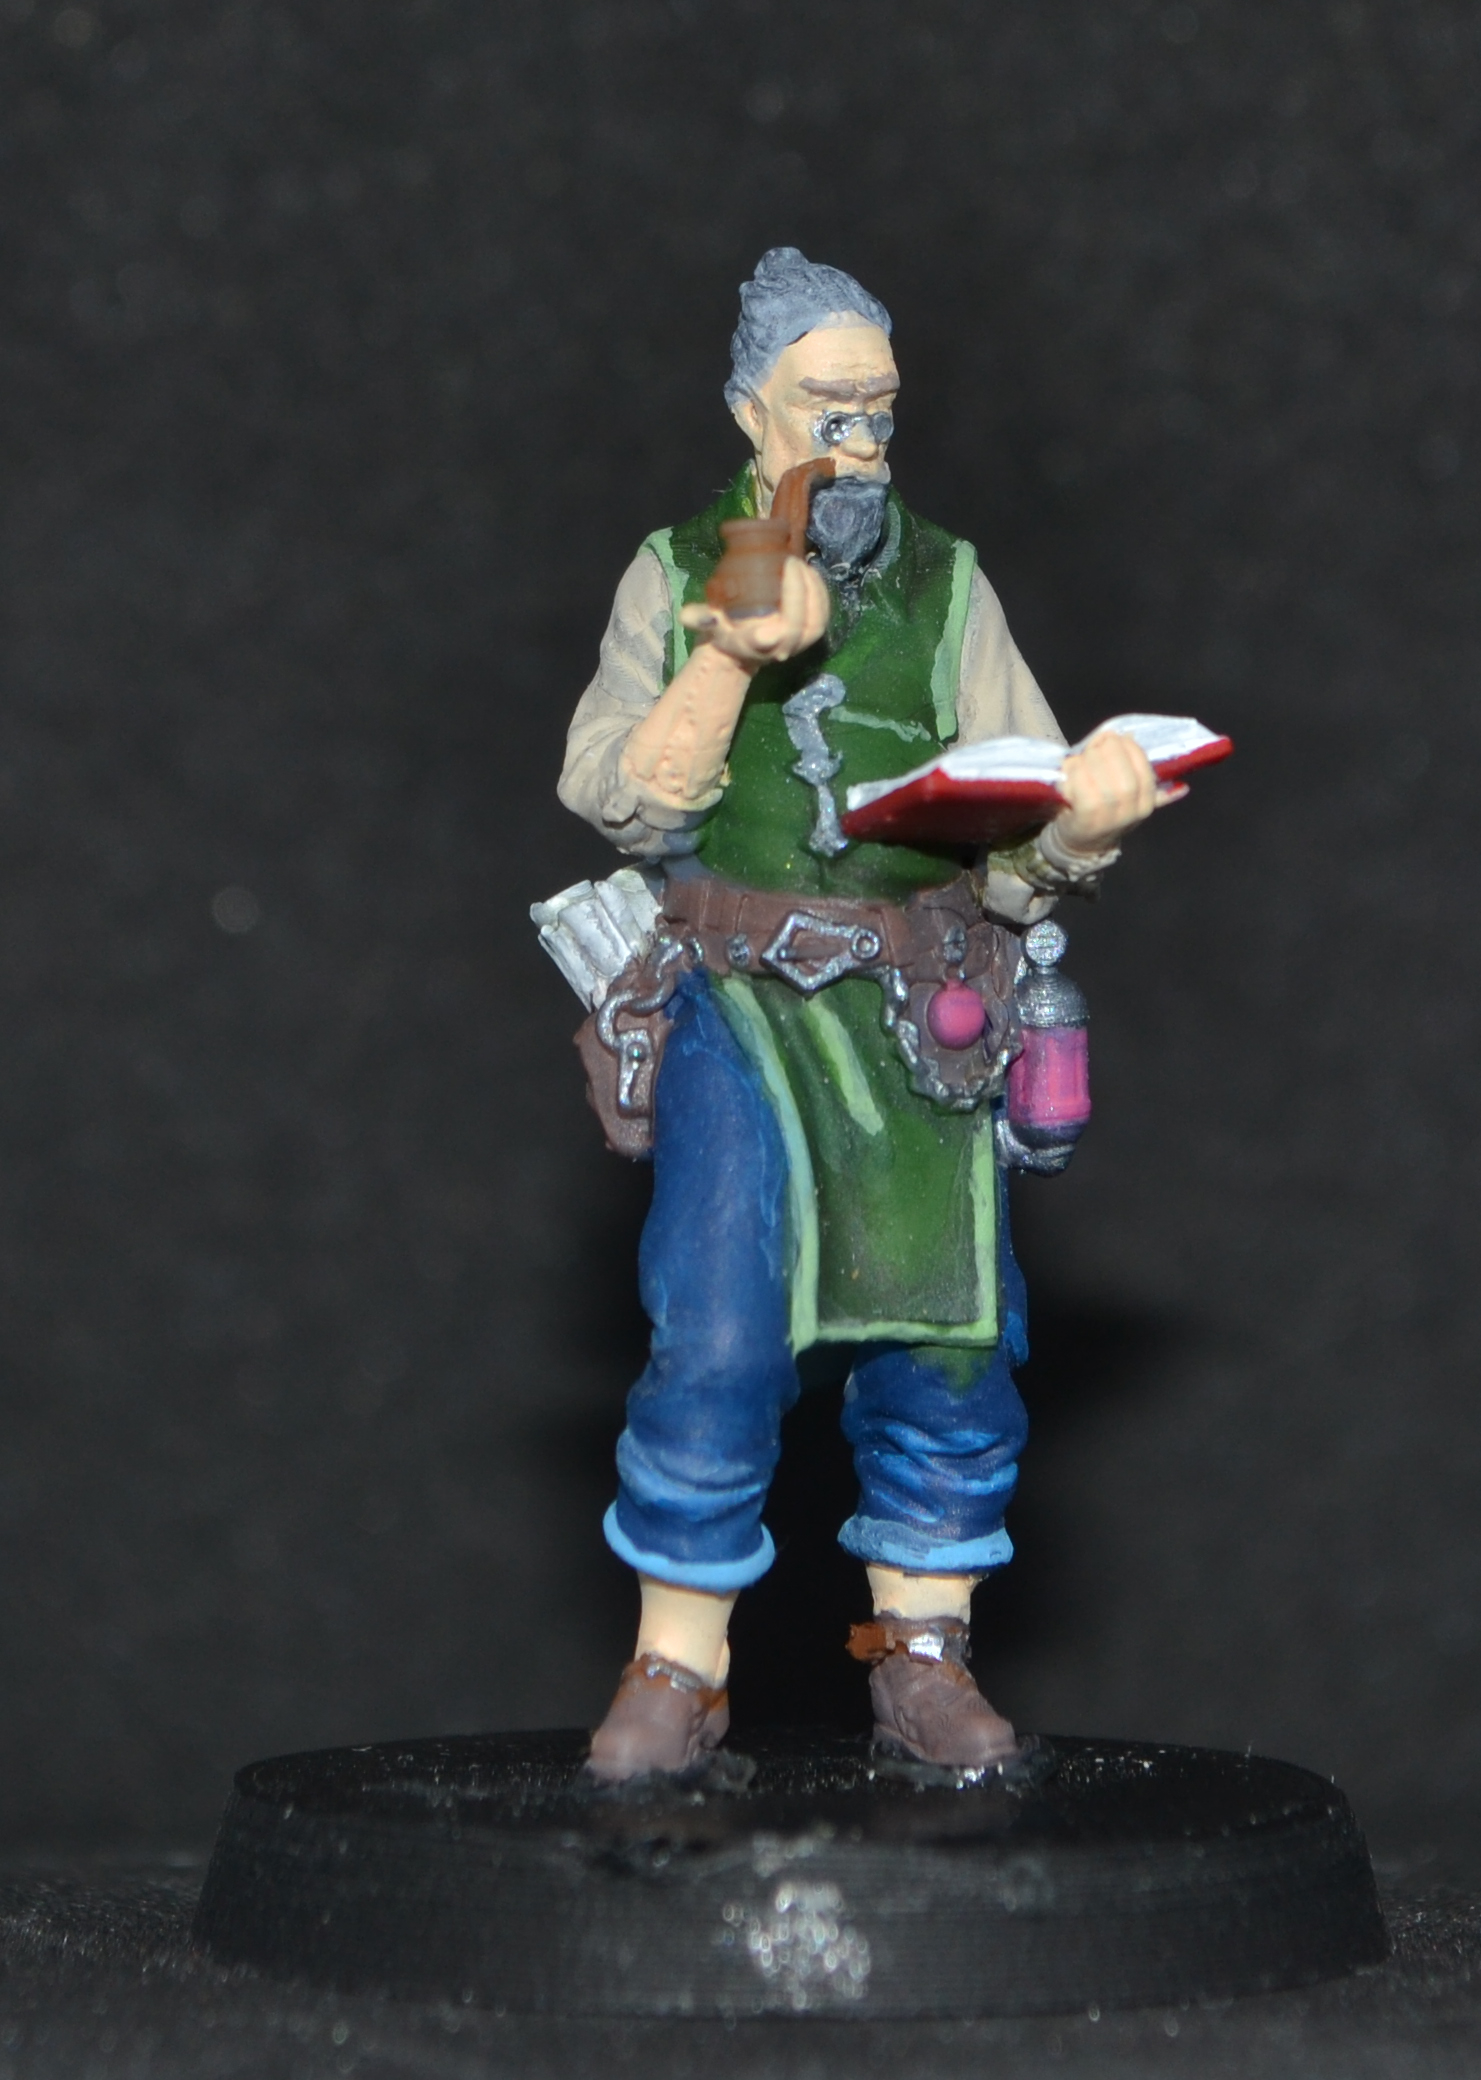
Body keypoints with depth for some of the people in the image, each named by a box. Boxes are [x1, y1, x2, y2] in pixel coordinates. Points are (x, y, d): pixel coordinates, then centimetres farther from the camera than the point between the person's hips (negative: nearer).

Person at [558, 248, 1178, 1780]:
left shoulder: (947, 588, 13)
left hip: (923, 1010, 2)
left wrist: (1082, 816, -15)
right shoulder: (676, 576, 10)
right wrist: (734, 657, -15)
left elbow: (1020, 830, 8)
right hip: (741, 998, -2)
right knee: (719, 1335, -12)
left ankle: (922, 1658, 10)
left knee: (953, 1332, -4)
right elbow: (618, 801, -2)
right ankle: (674, 1673, -1)